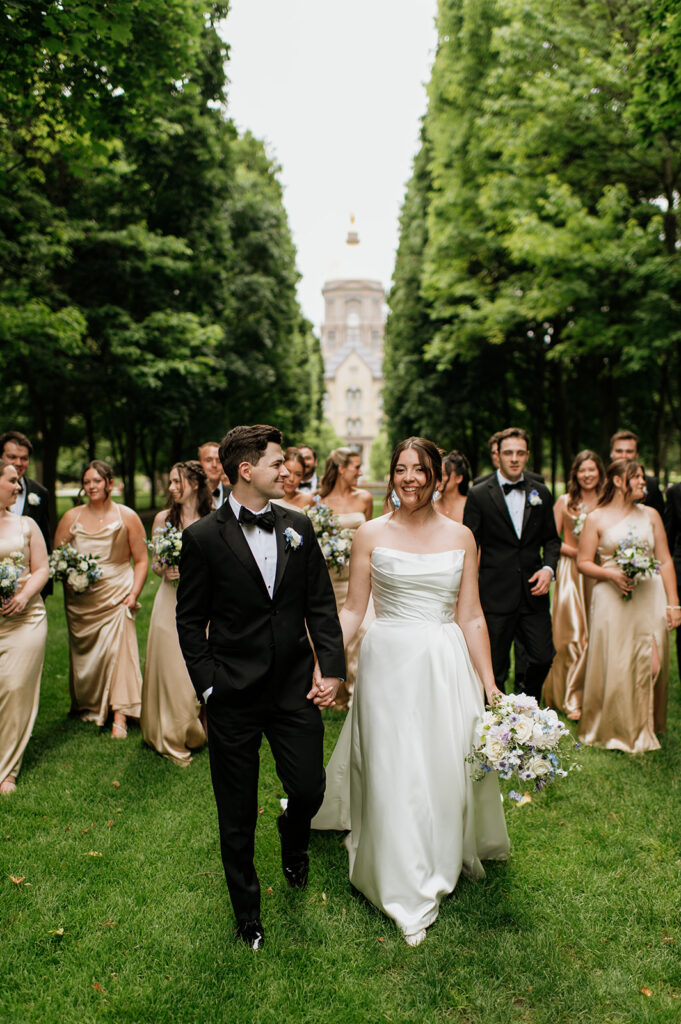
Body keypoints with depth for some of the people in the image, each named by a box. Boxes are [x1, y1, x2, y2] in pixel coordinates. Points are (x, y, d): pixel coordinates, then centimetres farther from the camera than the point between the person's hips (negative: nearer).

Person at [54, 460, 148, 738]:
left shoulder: (127, 517, 1)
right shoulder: (71, 517, 6)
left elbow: (141, 560, 2)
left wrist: (134, 594, -8)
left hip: (117, 596, -3)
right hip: (80, 600, 3)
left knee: (118, 649, -13)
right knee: (84, 653, 8)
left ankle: (120, 718, -11)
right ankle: (87, 706, 29)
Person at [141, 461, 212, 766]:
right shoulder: (163, 518, 2)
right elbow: (154, 562, 9)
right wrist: (164, 571, -12)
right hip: (172, 601, 0)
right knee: (172, 669, 2)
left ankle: (200, 732, 26)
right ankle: (173, 741, 16)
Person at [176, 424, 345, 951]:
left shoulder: (298, 527, 3)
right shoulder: (203, 537, -7)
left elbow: (322, 604, 6)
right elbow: (190, 621, -2)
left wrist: (331, 668, -2)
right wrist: (208, 685, -7)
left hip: (296, 687, 3)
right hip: (233, 695, -2)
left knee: (310, 788, 4)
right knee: (237, 815, 10)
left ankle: (293, 837, 43)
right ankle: (247, 911, 36)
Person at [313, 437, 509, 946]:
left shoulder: (460, 537, 3)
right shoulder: (371, 534, -1)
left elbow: (471, 618, 5)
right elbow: (352, 610, 1)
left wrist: (489, 684, 3)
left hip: (447, 665, 2)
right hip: (388, 662, -1)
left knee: (446, 767, 10)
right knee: (394, 772, 3)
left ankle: (444, 862, 38)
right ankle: (407, 894, 21)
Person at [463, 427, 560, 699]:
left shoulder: (541, 493, 8)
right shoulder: (479, 495, -3)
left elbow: (551, 539, 15)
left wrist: (548, 568, -4)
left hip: (533, 593, 3)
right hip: (495, 595, -3)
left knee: (543, 657, 6)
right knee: (495, 667, 5)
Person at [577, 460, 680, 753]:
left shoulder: (651, 515, 10)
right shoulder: (596, 518, 1)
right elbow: (583, 562, 0)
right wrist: (611, 574, -17)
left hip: (650, 599, 3)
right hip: (612, 600, -3)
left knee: (649, 664, 2)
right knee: (613, 665, -1)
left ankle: (642, 731, 19)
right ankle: (613, 730, 18)